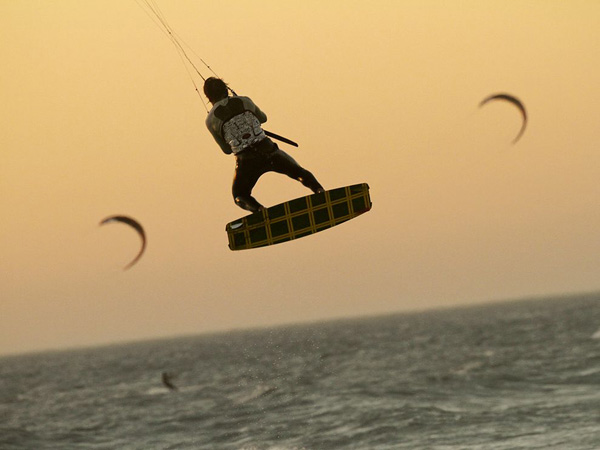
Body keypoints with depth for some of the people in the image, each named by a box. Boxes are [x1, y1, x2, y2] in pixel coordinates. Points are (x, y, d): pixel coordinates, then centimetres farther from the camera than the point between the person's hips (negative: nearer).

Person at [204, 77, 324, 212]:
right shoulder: (244, 101, 4)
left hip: (246, 161, -2)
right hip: (268, 150, 2)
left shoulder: (211, 120, 0)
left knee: (240, 196, 19)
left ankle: (259, 209, -13)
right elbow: (263, 118, 24)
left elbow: (227, 149, 8)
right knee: (300, 172, 22)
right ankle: (319, 190, -6)